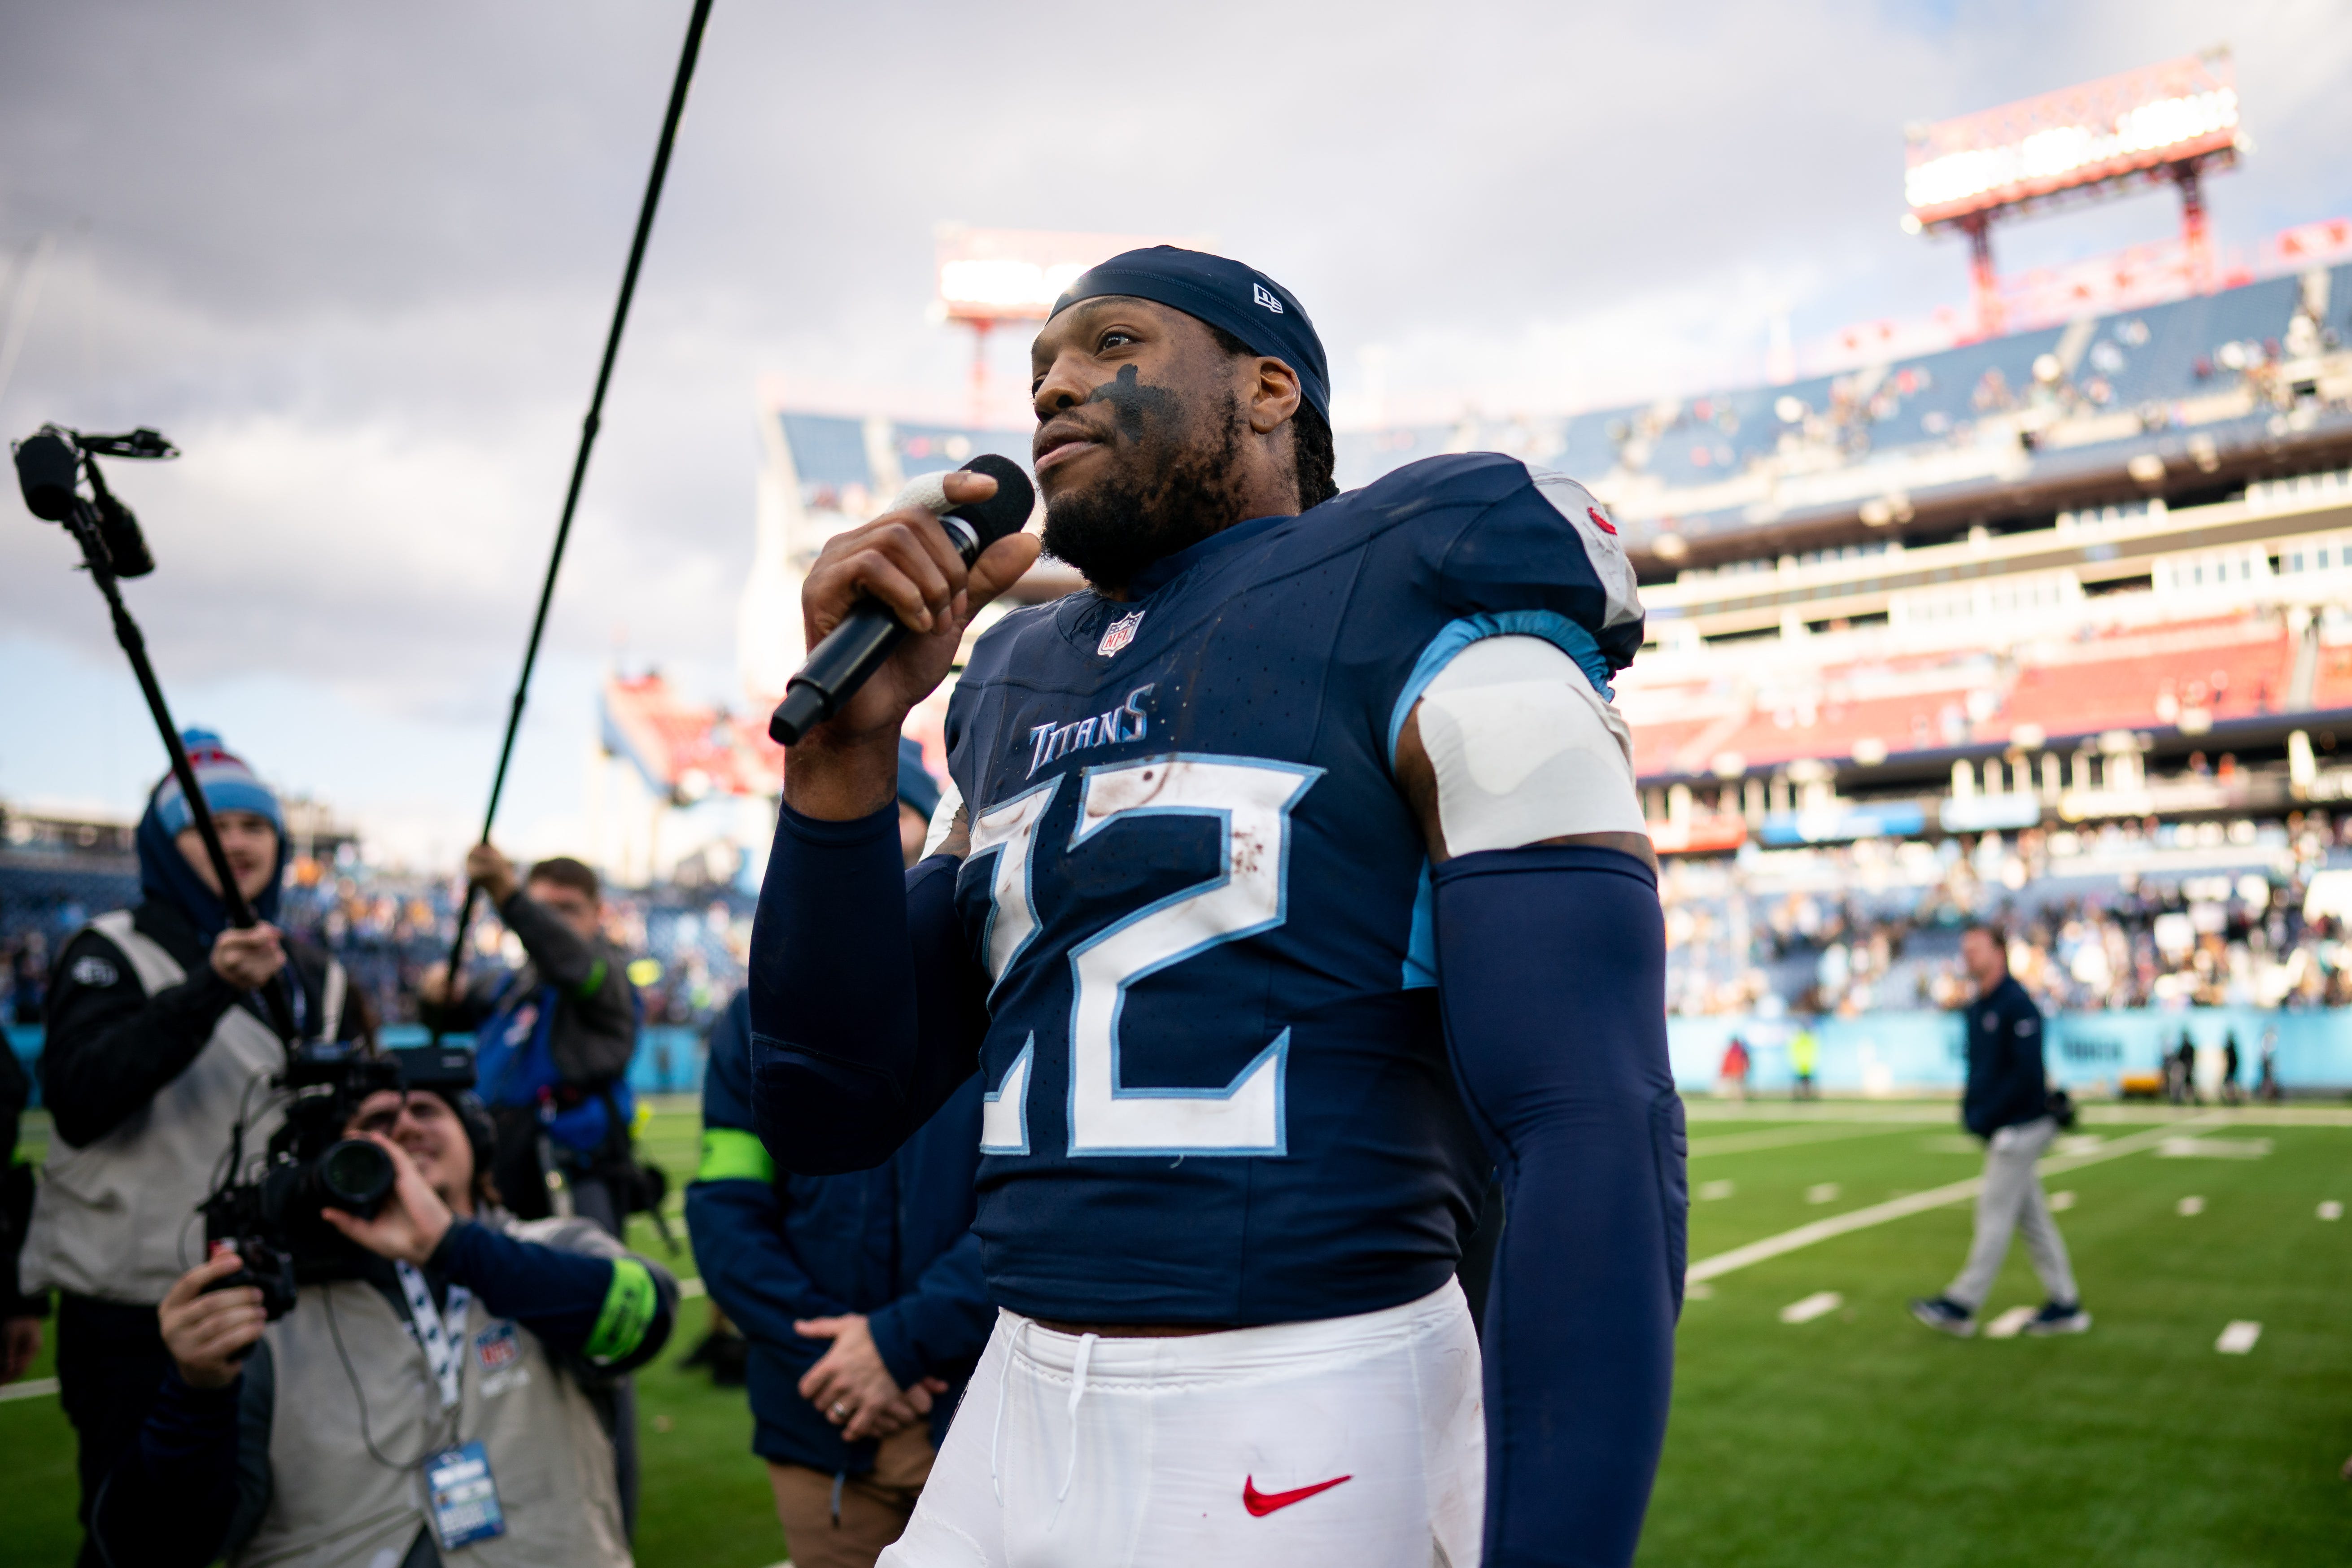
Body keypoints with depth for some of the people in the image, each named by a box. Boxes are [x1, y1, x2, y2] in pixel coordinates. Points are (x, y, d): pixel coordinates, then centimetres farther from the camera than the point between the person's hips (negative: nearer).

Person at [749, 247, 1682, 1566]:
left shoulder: (1437, 638, -9)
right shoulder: (1014, 699, 11)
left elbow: (1598, 1144, -18)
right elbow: (834, 1110, 7)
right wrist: (850, 742, -4)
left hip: (1307, 1453, -6)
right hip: (1016, 1427, 6)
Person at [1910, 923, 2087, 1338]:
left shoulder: (2017, 1005, -16)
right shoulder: (1977, 1010, 13)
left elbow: (2027, 1073, -21)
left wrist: (1985, 1116, -19)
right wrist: (1969, 1108, 6)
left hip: (2020, 1128, -9)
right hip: (2001, 1131, 9)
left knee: (1994, 1215, -4)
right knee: (2032, 1219, 12)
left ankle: (1962, 1305, 0)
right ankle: (2066, 1306, 19)